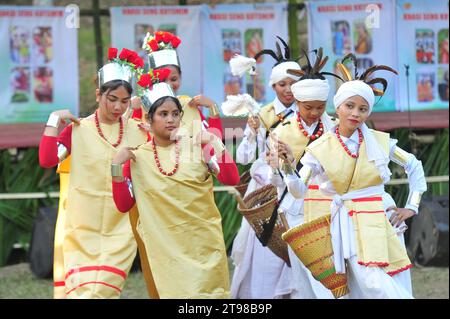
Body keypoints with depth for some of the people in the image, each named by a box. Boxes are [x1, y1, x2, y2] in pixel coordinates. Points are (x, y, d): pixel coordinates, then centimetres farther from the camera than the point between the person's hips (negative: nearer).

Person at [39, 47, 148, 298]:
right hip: (83, 228, -1)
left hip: (120, 228, 1)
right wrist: (54, 120, -12)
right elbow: (47, 160, -13)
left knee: (104, 289, -4)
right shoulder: (78, 130, -2)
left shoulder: (138, 132, 5)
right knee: (81, 289, -7)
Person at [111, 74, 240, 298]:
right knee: (170, 292, 2)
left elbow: (231, 179, -8)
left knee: (206, 293, 0)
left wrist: (215, 143, -16)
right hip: (164, 247, 0)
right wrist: (117, 166, -11)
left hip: (203, 243, 0)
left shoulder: (197, 147, 1)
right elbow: (123, 205, -1)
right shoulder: (136, 158, 1)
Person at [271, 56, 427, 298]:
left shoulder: (380, 142, 2)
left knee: (393, 288, -9)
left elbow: (414, 167, 15)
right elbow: (299, 191, -3)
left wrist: (412, 207, 8)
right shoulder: (320, 148, -1)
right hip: (348, 224, -1)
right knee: (370, 284, -14)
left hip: (380, 221, 1)